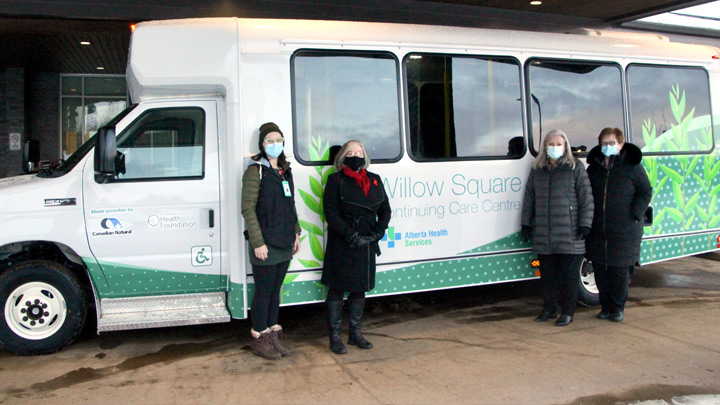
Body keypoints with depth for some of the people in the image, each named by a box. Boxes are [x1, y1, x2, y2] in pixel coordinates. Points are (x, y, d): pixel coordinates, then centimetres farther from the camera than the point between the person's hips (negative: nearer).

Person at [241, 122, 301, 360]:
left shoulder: (285, 171, 14)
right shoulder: (256, 171, -9)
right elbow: (248, 208, -14)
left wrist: (295, 233, 14)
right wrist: (257, 242, -17)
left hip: (284, 244, 7)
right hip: (265, 245, -7)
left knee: (275, 290, 14)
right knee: (263, 292, 2)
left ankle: (273, 337, 25)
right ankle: (260, 341, 16)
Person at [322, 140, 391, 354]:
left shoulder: (375, 180, 9)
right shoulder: (335, 180, -5)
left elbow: (385, 210, 8)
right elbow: (331, 214, -11)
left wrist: (376, 234, -7)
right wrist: (352, 236, -17)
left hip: (366, 245, 5)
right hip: (341, 246, -5)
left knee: (360, 288, 13)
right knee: (338, 289, 3)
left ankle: (355, 333, 27)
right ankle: (334, 337, 13)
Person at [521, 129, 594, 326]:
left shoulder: (575, 168, 3)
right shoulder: (537, 170, 13)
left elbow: (586, 197, -1)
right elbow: (529, 198, 15)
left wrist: (585, 224, -7)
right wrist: (526, 224, 11)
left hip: (569, 234, -3)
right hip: (543, 235, 4)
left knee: (569, 274, 2)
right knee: (547, 274, 10)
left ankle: (568, 312, 13)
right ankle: (549, 309, 23)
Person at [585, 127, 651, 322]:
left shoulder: (632, 167, -1)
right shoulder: (594, 167, 9)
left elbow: (646, 192, 1)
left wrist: (635, 215, -9)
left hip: (624, 231, -4)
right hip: (597, 231, 4)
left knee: (620, 270, 2)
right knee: (600, 270, 7)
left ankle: (618, 308, 16)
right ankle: (605, 307, 21)